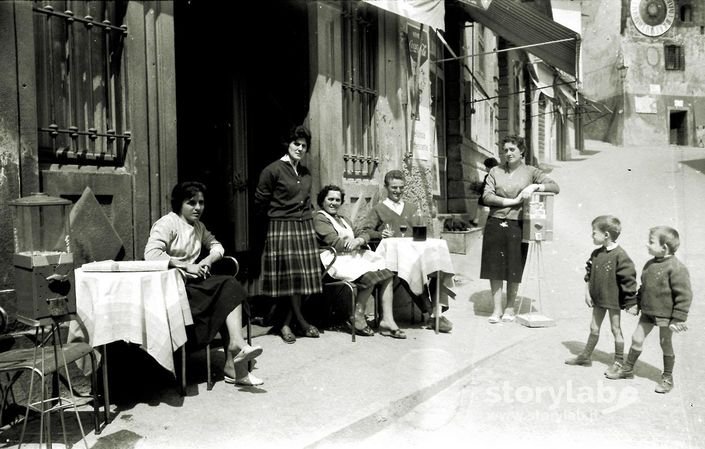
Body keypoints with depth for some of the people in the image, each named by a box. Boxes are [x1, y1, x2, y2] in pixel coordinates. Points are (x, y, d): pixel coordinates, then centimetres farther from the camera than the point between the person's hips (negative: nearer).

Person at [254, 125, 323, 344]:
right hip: (281, 228, -6)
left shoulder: (305, 172, 12)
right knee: (290, 277, -3)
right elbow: (260, 202, -2)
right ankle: (301, 321, 12)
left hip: (305, 227, 7)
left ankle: (286, 324, 12)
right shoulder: (273, 170, -8)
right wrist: (278, 215, 7)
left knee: (303, 277, 4)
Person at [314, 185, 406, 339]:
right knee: (370, 276, -29)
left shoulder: (343, 219, 29)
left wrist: (359, 240, -7)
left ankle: (387, 320, -16)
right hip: (337, 261, -8)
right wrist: (354, 242, -4)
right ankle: (357, 319, -13)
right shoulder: (319, 218, 3)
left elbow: (364, 234, 16)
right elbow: (335, 242, -11)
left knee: (386, 274, -14)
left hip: (354, 257, 8)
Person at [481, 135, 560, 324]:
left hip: (517, 225, -1)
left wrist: (535, 186, -14)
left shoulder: (530, 172, 7)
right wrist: (512, 201, -10)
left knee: (514, 269, 4)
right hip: (495, 224, 1)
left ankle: (510, 308, 20)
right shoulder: (495, 171, 8)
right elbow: (486, 196, -2)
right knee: (495, 267, 1)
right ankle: (497, 308, 13)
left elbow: (555, 187, 2)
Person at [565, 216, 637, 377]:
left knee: (616, 329, 8)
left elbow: (629, 278, -18)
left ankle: (619, 362, 23)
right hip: (598, 299, 6)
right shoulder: (596, 254, 1)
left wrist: (629, 300, -14)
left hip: (614, 300, -6)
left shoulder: (619, 255, -20)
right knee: (594, 328, 16)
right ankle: (585, 357, 28)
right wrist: (587, 293, 4)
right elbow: (588, 274, 10)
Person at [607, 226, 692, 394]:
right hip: (647, 313, 7)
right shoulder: (649, 265, 4)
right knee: (637, 339, 10)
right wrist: (634, 303, 10)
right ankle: (627, 369, 26)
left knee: (666, 345, 10)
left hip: (666, 315, -6)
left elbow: (684, 295, -19)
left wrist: (678, 319, -19)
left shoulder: (676, 268, -20)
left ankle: (667, 378, 28)